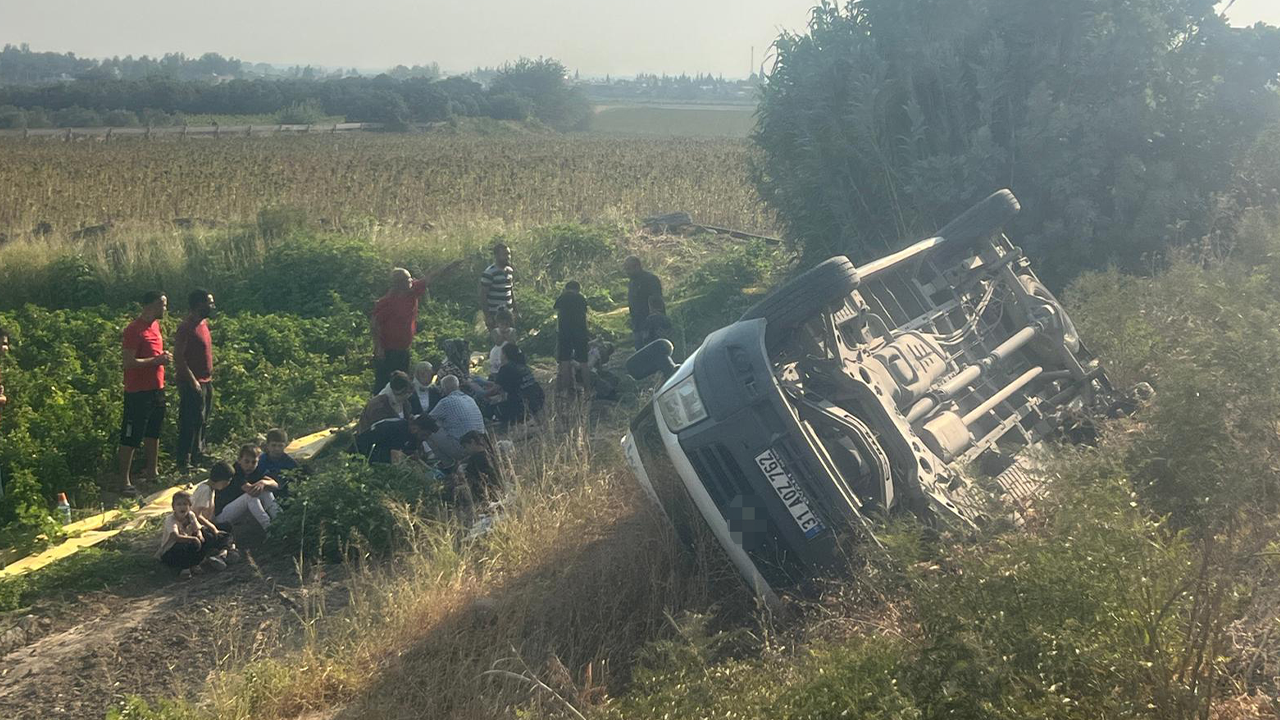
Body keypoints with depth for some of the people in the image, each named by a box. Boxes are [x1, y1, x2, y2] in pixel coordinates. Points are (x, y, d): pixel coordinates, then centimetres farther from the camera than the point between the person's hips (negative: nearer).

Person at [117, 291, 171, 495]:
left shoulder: (155, 325, 10)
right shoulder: (134, 330, -17)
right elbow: (129, 362, -23)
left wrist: (163, 357, 8)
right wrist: (157, 360, -24)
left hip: (156, 388, 9)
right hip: (138, 392, -9)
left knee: (153, 432, 19)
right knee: (131, 437, -2)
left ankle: (152, 472, 32)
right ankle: (124, 481, 5)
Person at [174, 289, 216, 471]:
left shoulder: (204, 323, 12)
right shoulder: (186, 327, -16)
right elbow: (178, 358, -19)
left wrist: (210, 378, 16)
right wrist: (192, 380, -21)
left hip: (206, 382, 9)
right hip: (193, 383, -9)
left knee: (201, 422, 16)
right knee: (190, 423, -6)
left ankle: (198, 457, 27)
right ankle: (184, 463, 0)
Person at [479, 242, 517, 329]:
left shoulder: (510, 271, 10)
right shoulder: (489, 273, -12)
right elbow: (483, 296, -13)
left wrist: (515, 311, 17)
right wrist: (487, 316, -17)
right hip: (494, 316, -7)